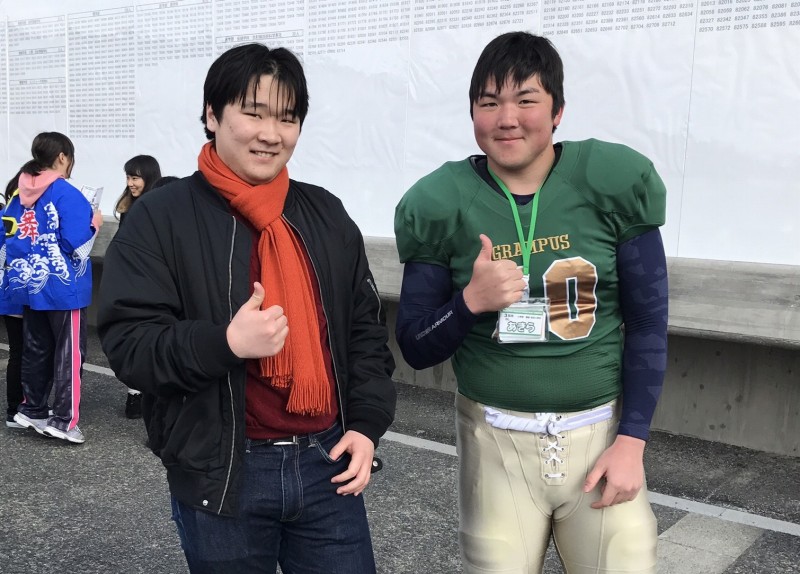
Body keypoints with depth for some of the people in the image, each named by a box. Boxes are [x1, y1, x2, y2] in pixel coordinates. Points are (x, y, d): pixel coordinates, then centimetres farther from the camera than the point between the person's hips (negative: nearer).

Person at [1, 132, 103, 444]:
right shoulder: (66, 194, -14)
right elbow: (76, 245, -20)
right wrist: (94, 225, -3)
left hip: (29, 284, 7)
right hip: (62, 287, -7)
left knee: (36, 349, 17)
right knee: (68, 352, 1)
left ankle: (31, 410, 25)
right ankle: (63, 419, 3)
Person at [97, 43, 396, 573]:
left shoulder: (326, 215, 8)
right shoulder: (161, 219, -6)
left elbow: (365, 329, 12)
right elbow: (129, 344, -10)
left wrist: (366, 423, 1)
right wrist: (225, 344, -26)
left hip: (326, 460, 3)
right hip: (220, 475, -3)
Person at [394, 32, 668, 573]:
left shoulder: (612, 185, -7)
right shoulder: (443, 205, -6)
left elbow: (648, 322, -1)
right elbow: (416, 349, -1)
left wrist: (632, 441, -6)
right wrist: (471, 299, -20)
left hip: (600, 432, 0)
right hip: (497, 441, 0)